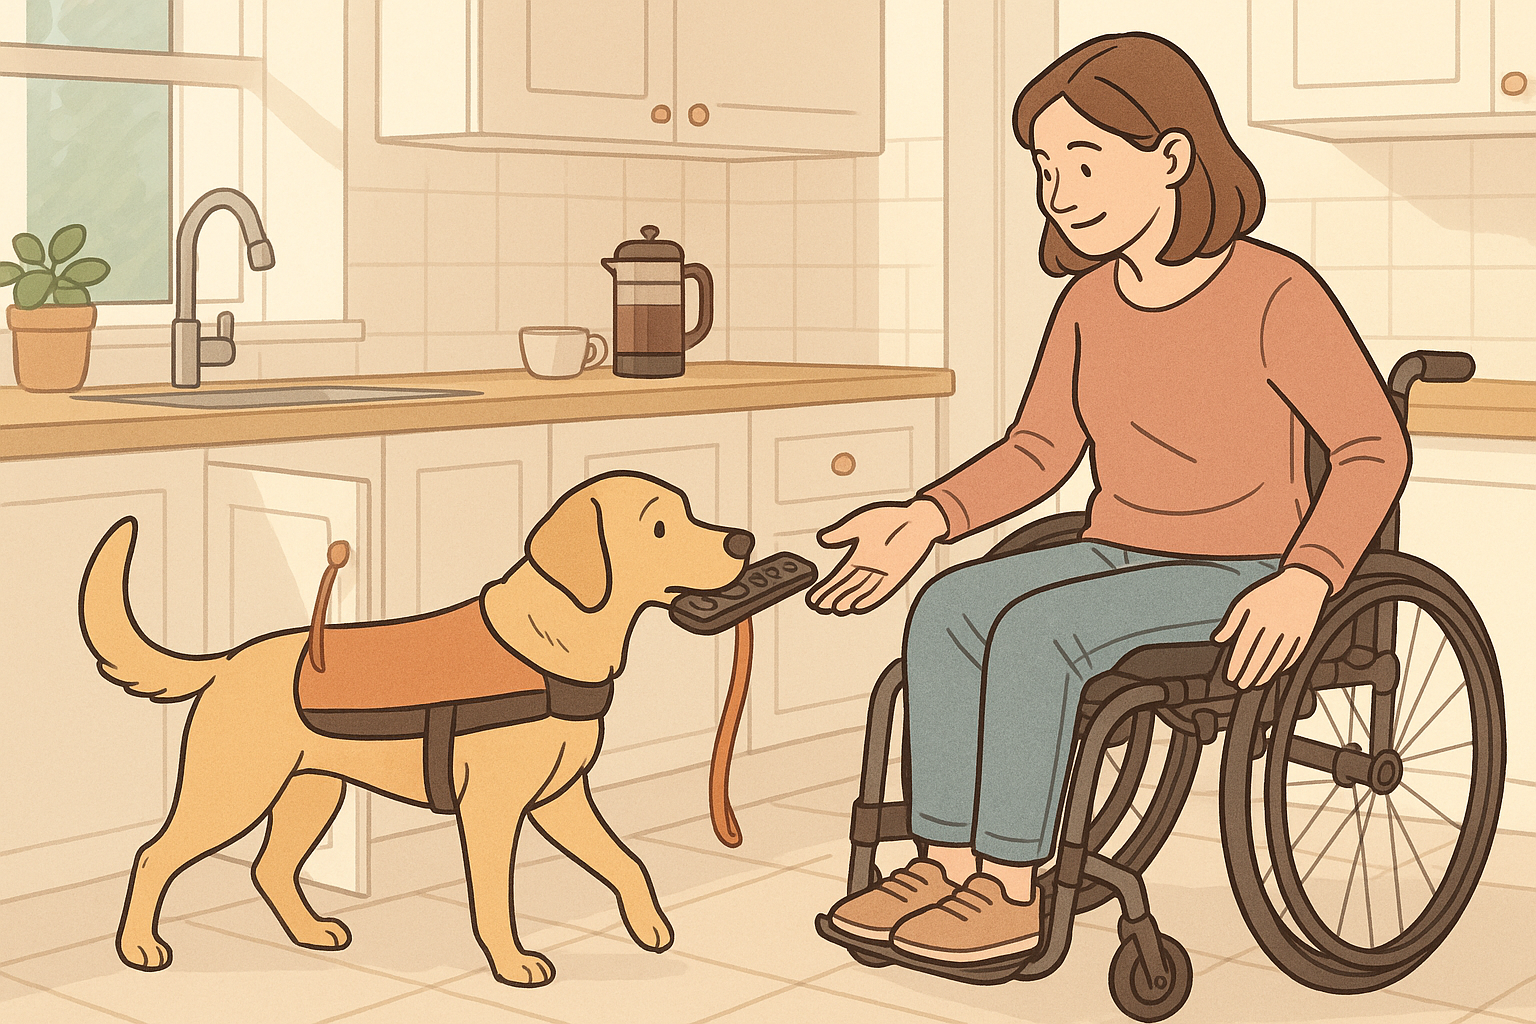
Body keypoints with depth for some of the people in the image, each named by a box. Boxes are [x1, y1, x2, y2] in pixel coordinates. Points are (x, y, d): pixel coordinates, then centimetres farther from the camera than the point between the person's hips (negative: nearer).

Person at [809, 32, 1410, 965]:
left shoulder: (1274, 293, -14)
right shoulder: (1092, 302, 6)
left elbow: (1375, 447, -12)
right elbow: (1038, 452, 12)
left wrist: (1306, 581, -26)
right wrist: (927, 520, -4)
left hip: (1237, 577, -6)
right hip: (1119, 555, 7)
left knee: (1034, 628, -30)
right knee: (950, 608, -20)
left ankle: (1011, 887, -20)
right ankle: (947, 860, -19)